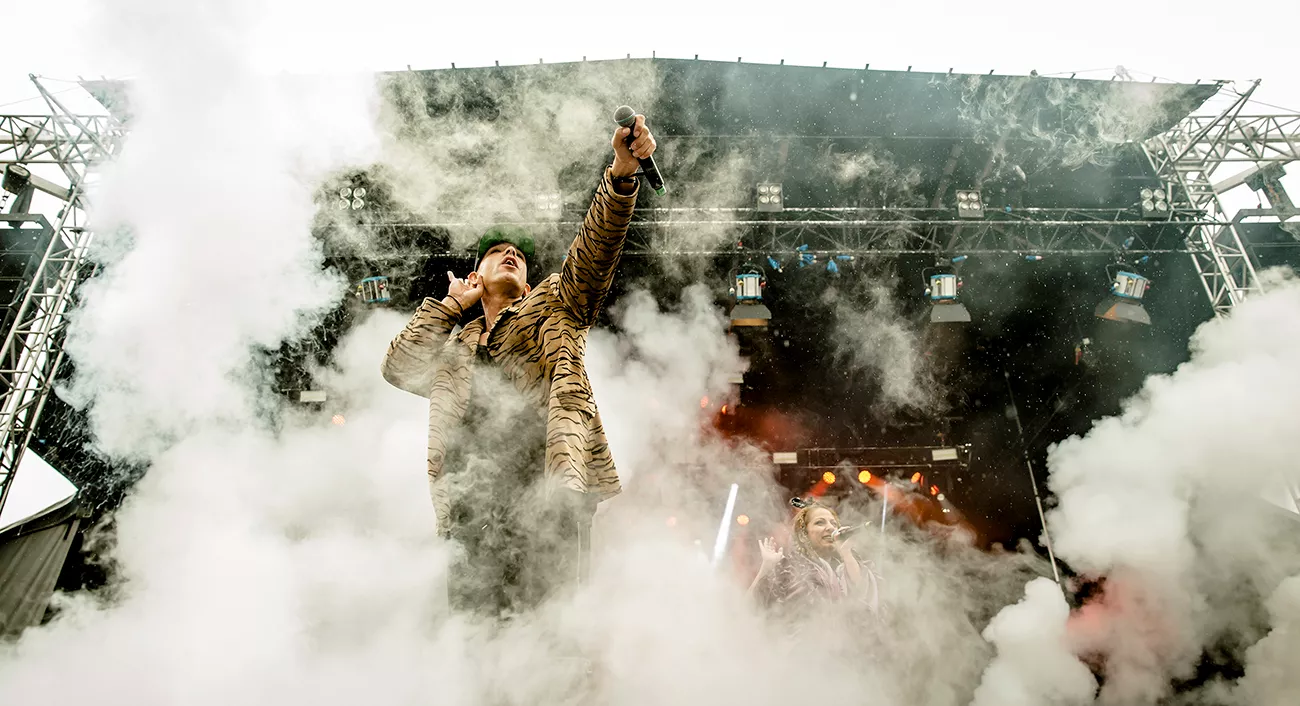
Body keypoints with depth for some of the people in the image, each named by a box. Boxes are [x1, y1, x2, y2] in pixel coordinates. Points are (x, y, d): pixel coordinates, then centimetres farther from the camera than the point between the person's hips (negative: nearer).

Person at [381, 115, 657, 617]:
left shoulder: (552, 304, 22)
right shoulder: (455, 347, 31)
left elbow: (594, 248, 6)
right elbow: (397, 367, 15)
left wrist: (622, 172, -9)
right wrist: (453, 302, 22)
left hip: (548, 486, -3)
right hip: (474, 508, 3)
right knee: (473, 604, -7)